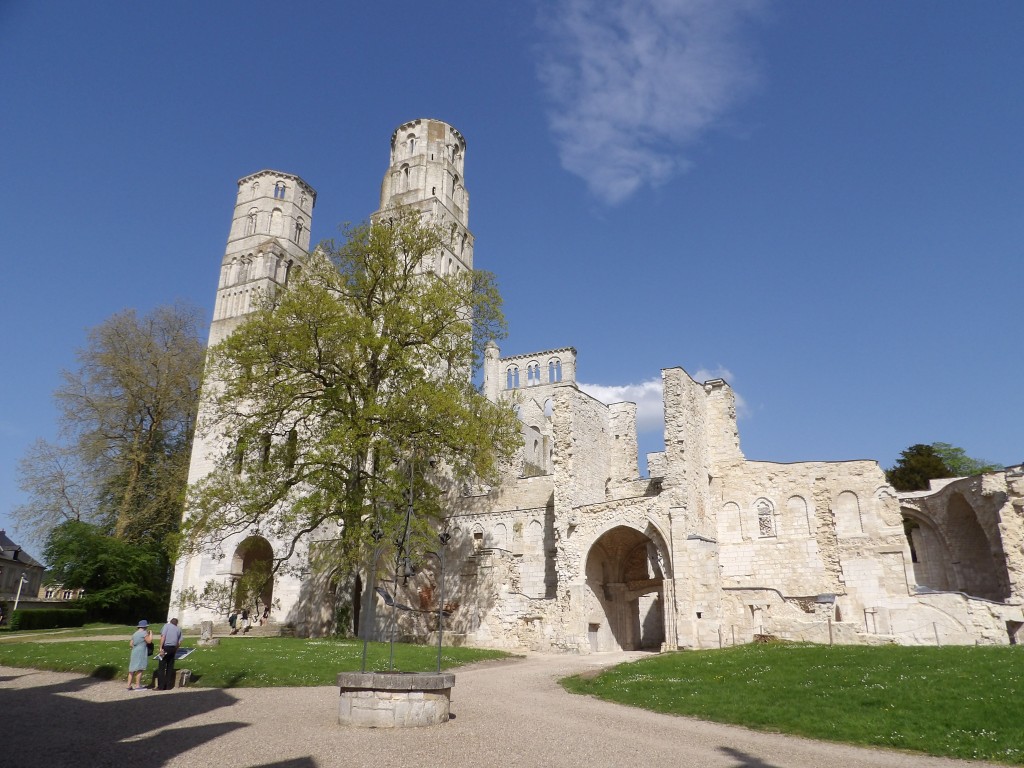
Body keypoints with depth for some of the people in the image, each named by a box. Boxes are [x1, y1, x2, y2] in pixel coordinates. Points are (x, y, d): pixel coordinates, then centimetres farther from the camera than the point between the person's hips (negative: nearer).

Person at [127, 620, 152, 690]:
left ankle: (129, 685, 12)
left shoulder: (135, 634, 18)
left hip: (134, 652, 9)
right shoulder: (144, 633, -8)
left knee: (132, 669, 10)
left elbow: (130, 644, 18)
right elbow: (149, 641, -10)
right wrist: (151, 633, 2)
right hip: (141, 653, -9)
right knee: (140, 669, -6)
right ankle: (138, 685, -7)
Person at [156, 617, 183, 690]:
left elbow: (163, 636, -10)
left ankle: (161, 686, -2)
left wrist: (161, 648, -13)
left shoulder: (167, 625, 5)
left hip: (166, 647, -5)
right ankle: (169, 686, 12)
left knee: (161, 668, -1)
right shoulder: (178, 629, 18)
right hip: (173, 648, 5)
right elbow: (179, 642, 11)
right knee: (170, 667, 11)